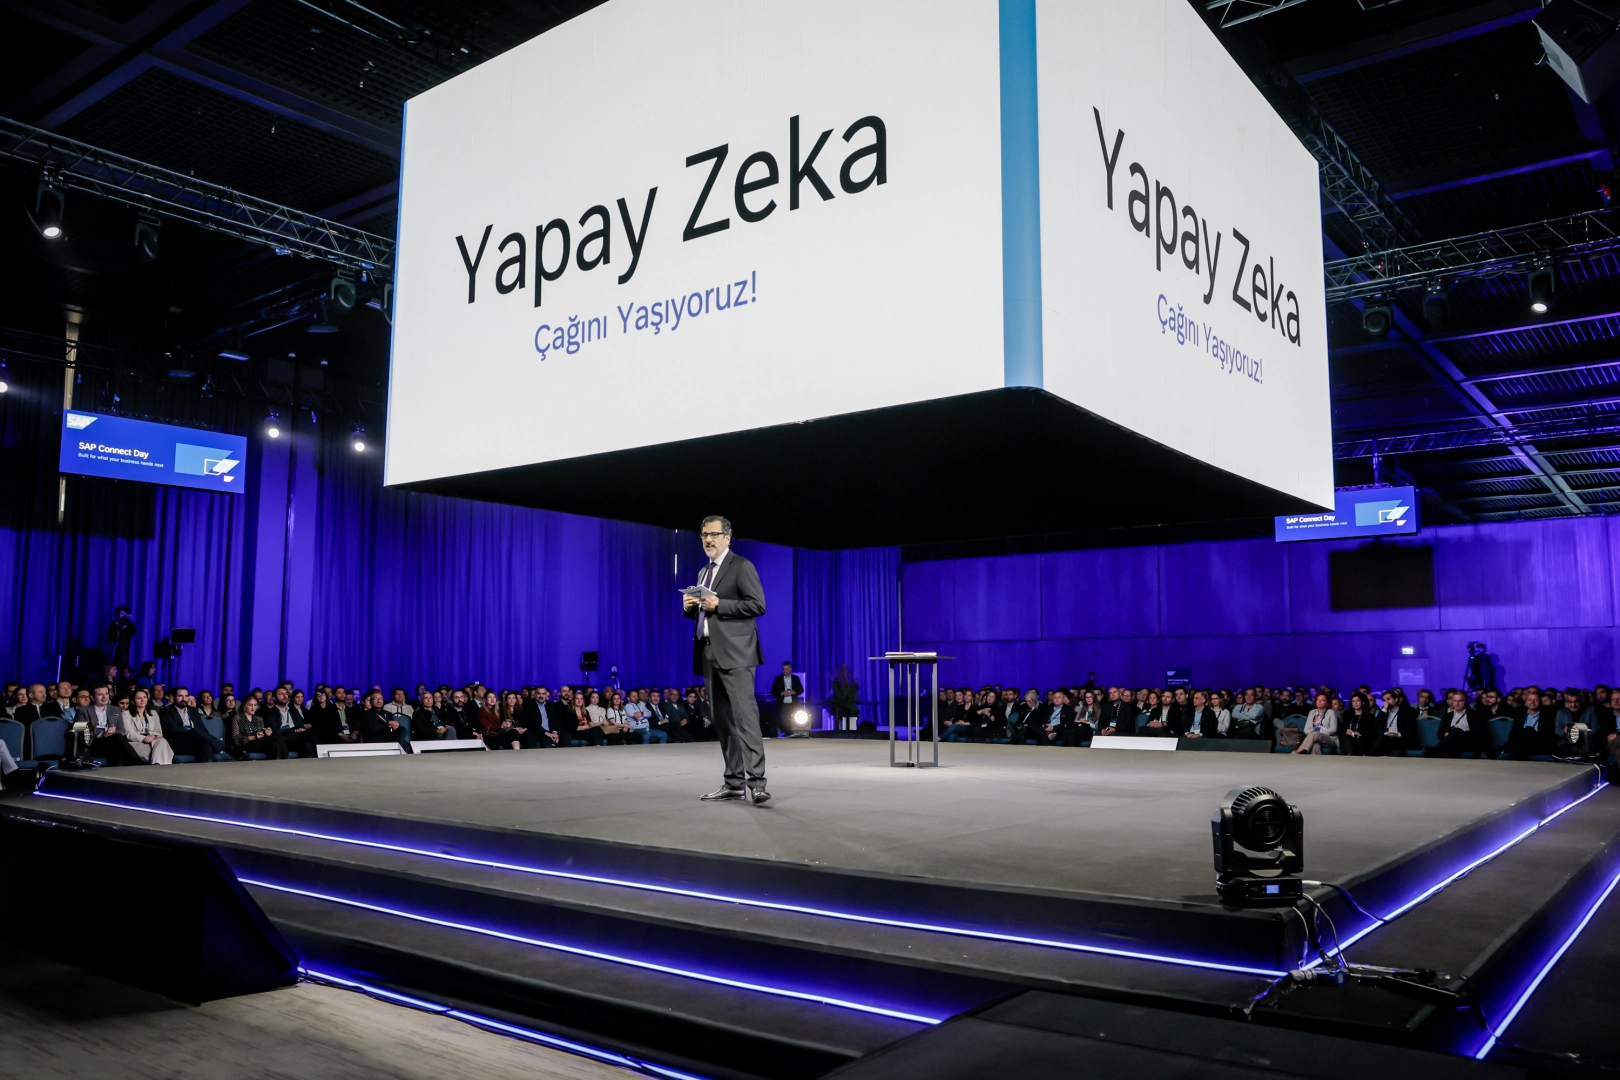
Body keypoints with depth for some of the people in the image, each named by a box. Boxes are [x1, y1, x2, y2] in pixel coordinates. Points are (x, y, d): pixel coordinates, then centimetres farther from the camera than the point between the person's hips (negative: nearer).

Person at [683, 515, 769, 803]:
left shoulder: (741, 566, -3)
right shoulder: (704, 572, 22)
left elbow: (758, 604, -12)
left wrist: (718, 604, -17)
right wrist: (689, 607, 4)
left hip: (735, 653, -8)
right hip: (710, 654, 9)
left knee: (745, 716, -15)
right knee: (721, 720, 8)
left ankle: (756, 782, -19)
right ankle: (734, 782, 13)